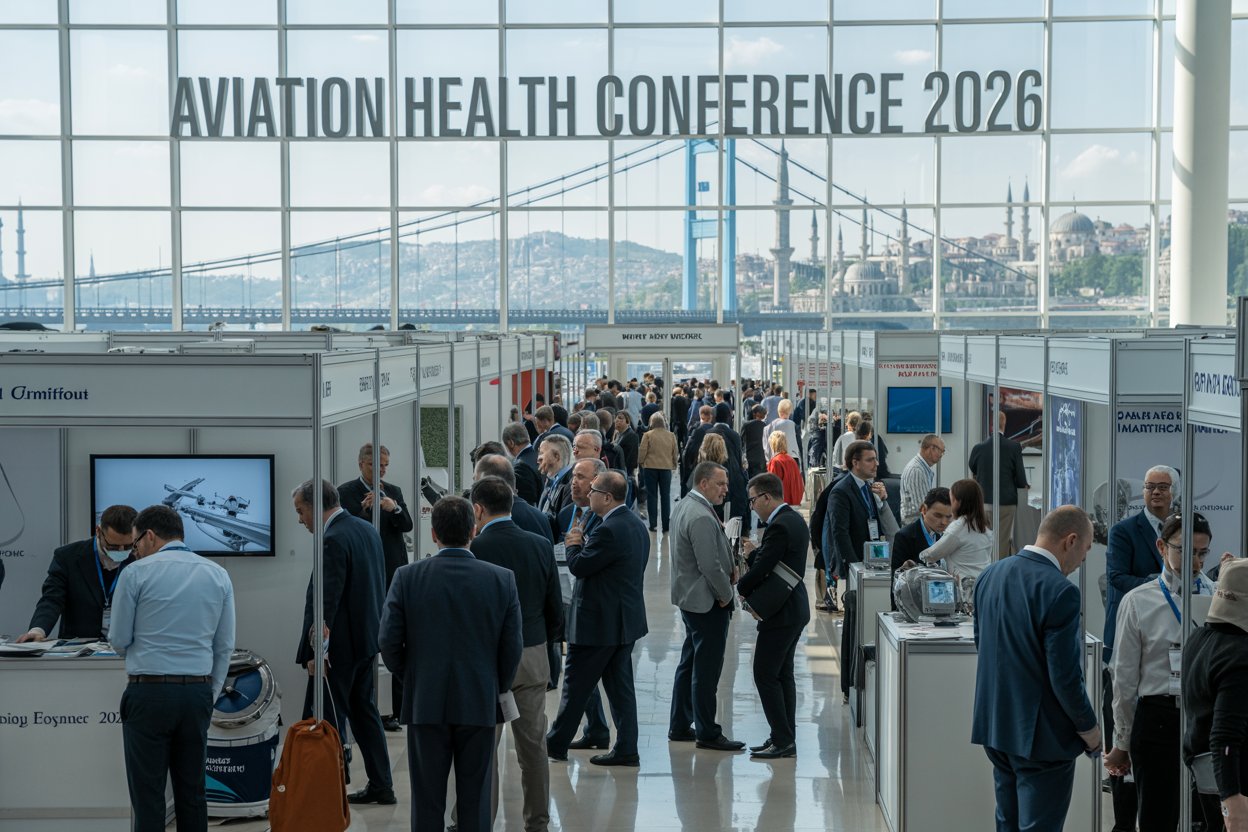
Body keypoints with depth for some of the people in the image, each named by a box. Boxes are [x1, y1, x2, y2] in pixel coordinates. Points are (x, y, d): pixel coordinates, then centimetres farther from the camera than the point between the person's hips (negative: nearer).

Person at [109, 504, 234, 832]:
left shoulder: (136, 573, -5)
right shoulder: (218, 575, 7)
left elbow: (119, 640, 0)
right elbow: (224, 647, 8)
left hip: (149, 693, -4)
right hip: (198, 693, 4)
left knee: (148, 795, 0)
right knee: (192, 791, 10)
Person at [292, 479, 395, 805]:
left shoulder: (334, 540, -19)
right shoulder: (367, 529, 10)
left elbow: (327, 601, -22)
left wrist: (317, 651, -19)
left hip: (340, 646, -10)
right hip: (367, 639, 10)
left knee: (324, 718, -3)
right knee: (364, 711, 16)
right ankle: (381, 785, 21)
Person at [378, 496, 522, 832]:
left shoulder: (408, 577, -6)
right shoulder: (502, 580, -5)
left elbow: (389, 641, -6)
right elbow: (513, 647, -3)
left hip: (425, 703, 0)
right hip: (480, 704, 0)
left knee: (427, 803, 7)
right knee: (475, 802, 8)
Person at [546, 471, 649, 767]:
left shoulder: (608, 530, -23)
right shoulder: (636, 524, 8)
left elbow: (579, 566, -20)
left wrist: (574, 545, -1)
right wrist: (584, 543, 4)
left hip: (598, 623, -9)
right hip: (626, 618, 9)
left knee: (576, 685, 4)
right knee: (620, 685, 12)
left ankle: (556, 745, 15)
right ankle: (626, 750, 14)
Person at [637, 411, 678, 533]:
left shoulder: (647, 435, -8)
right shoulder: (671, 435, 1)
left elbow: (642, 452, -7)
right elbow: (675, 453, 7)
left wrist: (640, 462, 12)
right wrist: (675, 464, 23)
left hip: (650, 468, -2)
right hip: (666, 468, 2)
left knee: (652, 496, 6)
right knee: (665, 496, 9)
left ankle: (653, 523, 4)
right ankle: (666, 525, 8)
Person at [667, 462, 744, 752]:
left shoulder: (685, 506, 9)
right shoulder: (702, 517, -24)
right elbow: (710, 566, -25)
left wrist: (729, 567, 4)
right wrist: (726, 595, -10)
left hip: (690, 598, 11)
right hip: (707, 602, -11)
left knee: (689, 663, 18)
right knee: (707, 669, -1)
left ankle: (680, 727, 26)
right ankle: (707, 733, 7)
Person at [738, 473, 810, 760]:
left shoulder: (780, 526, -21)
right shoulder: (794, 520, 11)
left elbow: (762, 568, -22)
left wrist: (741, 588, -5)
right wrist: (753, 552, 3)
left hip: (781, 614, -10)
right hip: (794, 609, 10)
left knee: (765, 675, -4)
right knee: (782, 674, 14)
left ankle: (782, 740, -2)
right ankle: (786, 739, 19)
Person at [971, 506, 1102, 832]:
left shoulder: (990, 575, 3)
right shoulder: (1060, 591, -22)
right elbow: (1066, 676, -20)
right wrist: (1089, 729, -6)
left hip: (994, 724, 8)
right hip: (1041, 733, -8)